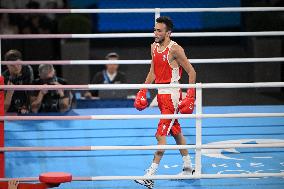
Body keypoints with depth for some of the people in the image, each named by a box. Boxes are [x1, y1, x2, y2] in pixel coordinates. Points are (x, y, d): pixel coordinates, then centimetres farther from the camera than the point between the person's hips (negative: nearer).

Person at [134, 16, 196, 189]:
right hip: (161, 93, 9)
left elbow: (191, 72, -13)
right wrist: (143, 91, 15)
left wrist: (190, 96, -16)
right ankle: (188, 168, 30)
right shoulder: (154, 47, 8)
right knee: (176, 131, 17)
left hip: (172, 94, -9)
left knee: (161, 134, -12)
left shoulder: (175, 49, -16)